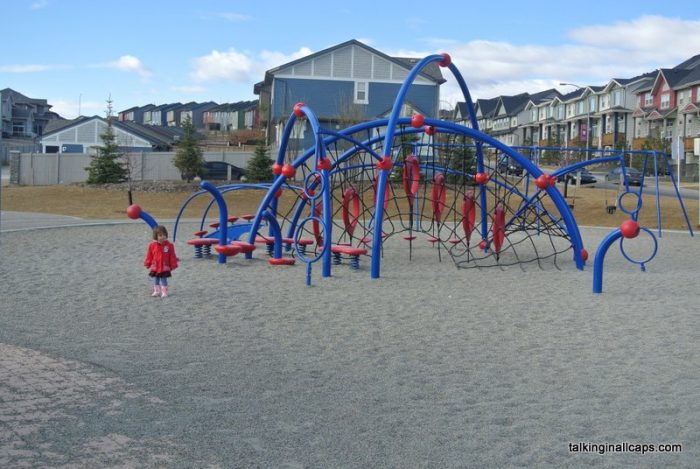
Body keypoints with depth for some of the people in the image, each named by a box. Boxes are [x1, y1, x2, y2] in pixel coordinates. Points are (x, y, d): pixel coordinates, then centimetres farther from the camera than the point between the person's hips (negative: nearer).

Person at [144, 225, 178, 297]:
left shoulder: (169, 245, -10)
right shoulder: (152, 245, -6)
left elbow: (172, 256, -5)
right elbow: (149, 256, 2)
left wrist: (173, 265, -4)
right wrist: (148, 264, 4)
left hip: (165, 267, -2)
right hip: (155, 267, 2)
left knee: (164, 280, 5)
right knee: (156, 280, 13)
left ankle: (164, 292, 14)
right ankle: (157, 291, 26)